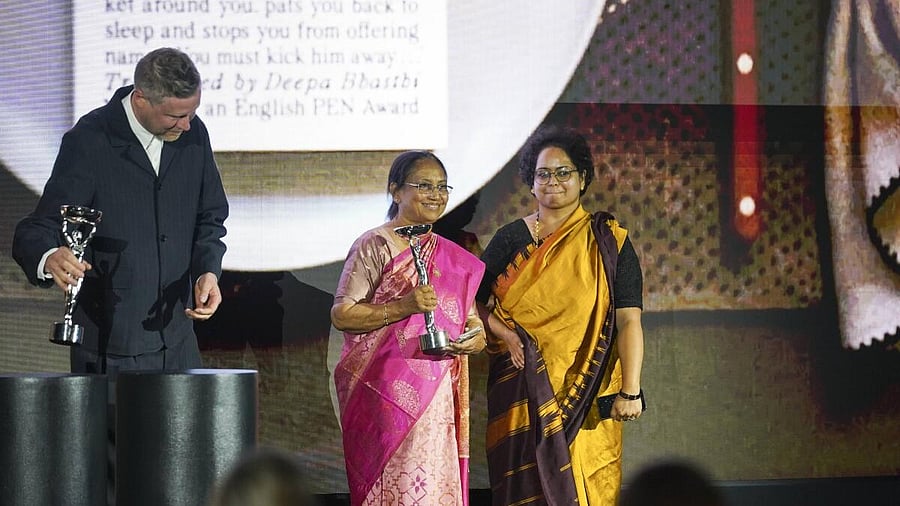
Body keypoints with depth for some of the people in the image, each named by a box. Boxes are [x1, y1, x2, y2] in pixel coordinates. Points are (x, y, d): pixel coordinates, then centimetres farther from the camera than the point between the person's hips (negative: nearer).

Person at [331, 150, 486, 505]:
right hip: (387, 393, -6)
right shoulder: (375, 246, -2)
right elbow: (341, 315, -8)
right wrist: (403, 307, -19)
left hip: (438, 399, 6)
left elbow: (472, 322, 23)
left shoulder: (453, 259, 17)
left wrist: (476, 338, -1)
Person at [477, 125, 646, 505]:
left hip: (586, 393, -2)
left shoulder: (608, 243, 1)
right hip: (522, 388, 2)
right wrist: (506, 334, -11)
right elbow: (476, 304, 9)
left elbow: (629, 320, -7)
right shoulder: (510, 240, 8)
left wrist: (630, 391, -17)